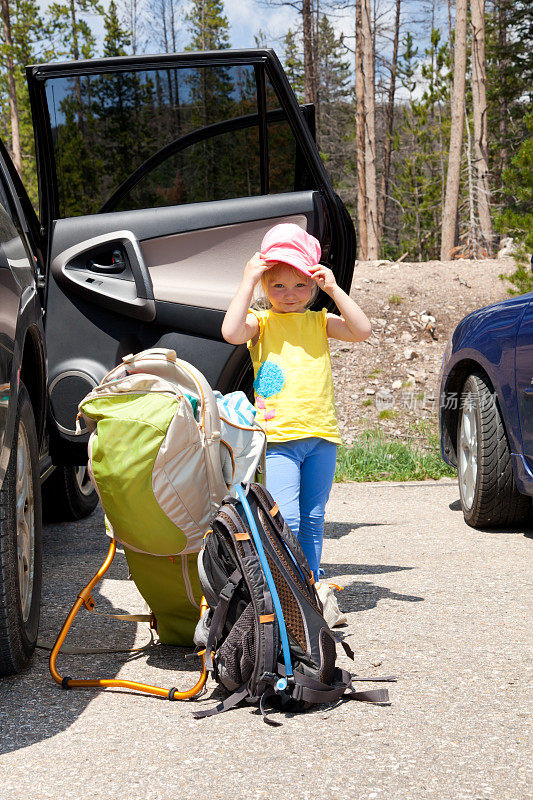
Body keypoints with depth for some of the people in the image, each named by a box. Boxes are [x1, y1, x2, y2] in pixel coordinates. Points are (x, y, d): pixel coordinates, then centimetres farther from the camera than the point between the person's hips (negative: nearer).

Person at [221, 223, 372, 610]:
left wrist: (334, 288, -6)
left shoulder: (320, 322, 12)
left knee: (313, 521, 10)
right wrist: (247, 282, -14)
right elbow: (232, 332, -18)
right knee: (284, 520, -12)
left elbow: (362, 330, -3)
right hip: (277, 435, -4)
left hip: (321, 435, 4)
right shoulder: (259, 322, 4)